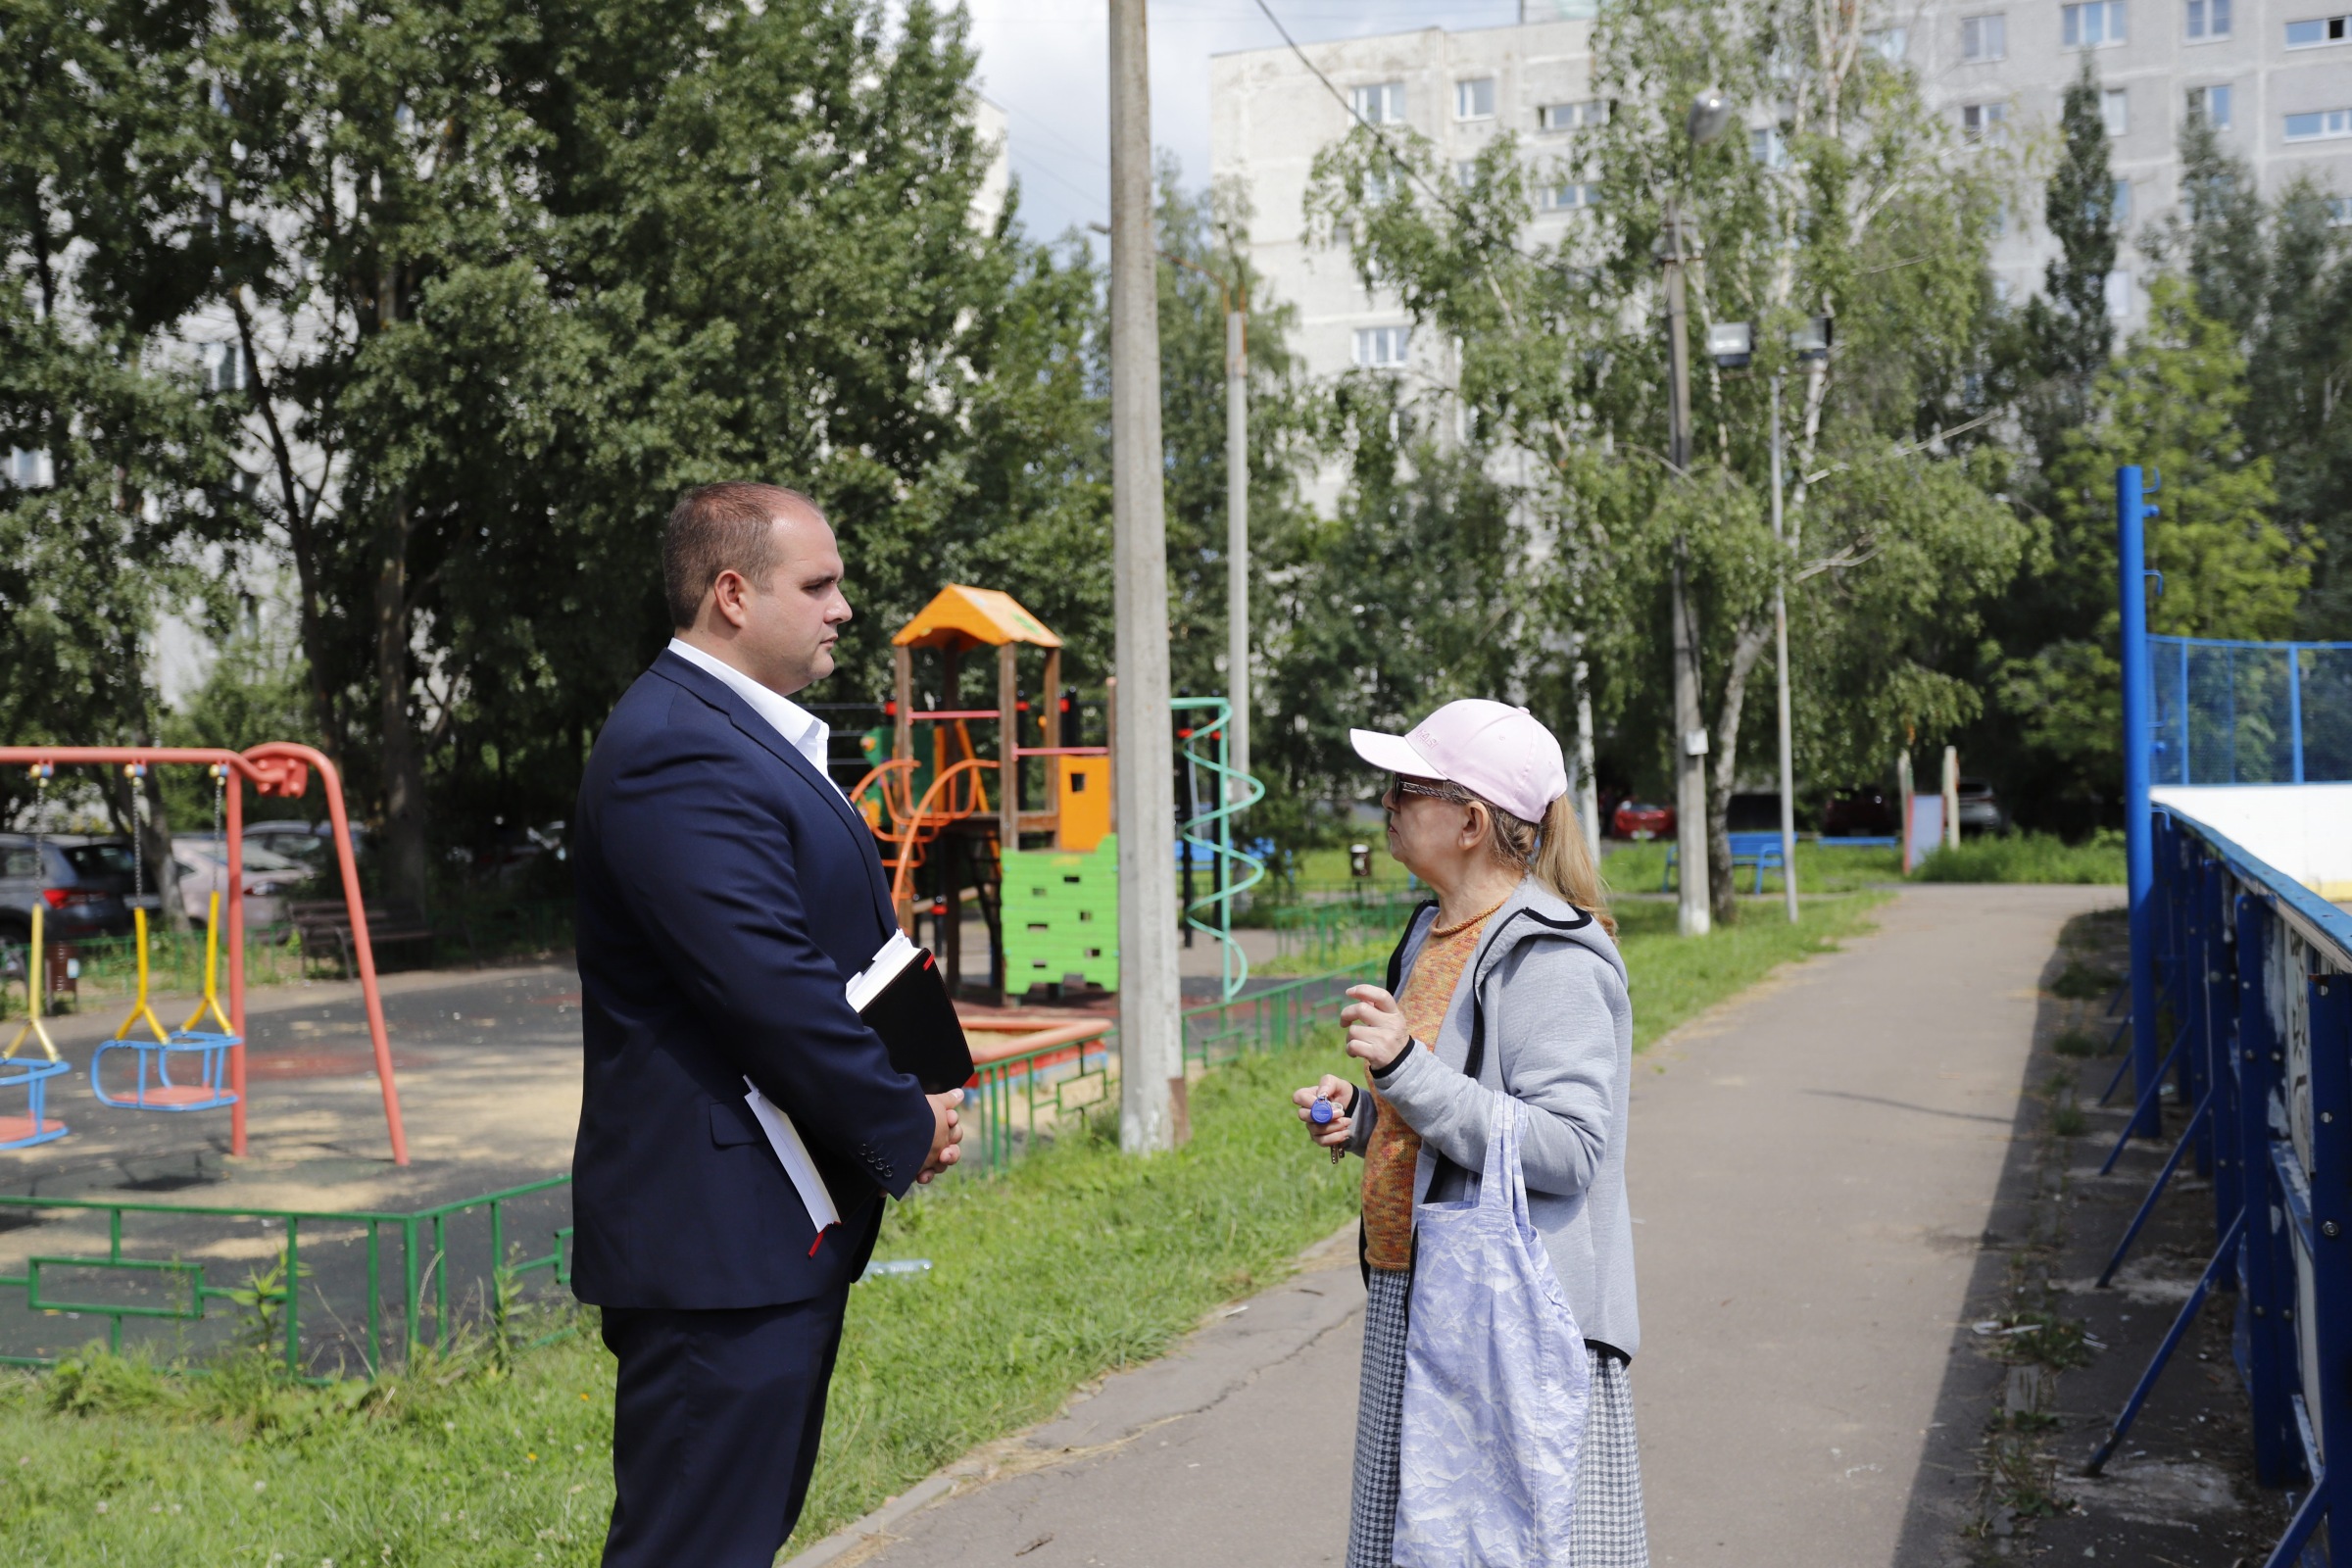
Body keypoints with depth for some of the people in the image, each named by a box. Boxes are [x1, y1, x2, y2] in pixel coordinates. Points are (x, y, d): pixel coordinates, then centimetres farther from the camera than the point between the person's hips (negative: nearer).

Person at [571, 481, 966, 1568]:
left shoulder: (756, 736, 16)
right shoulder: (680, 752, -19)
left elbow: (850, 945, 21)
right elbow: (771, 988, -24)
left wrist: (911, 1098, 6)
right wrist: (906, 1129, -11)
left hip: (782, 1227, 11)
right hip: (720, 1233, -11)